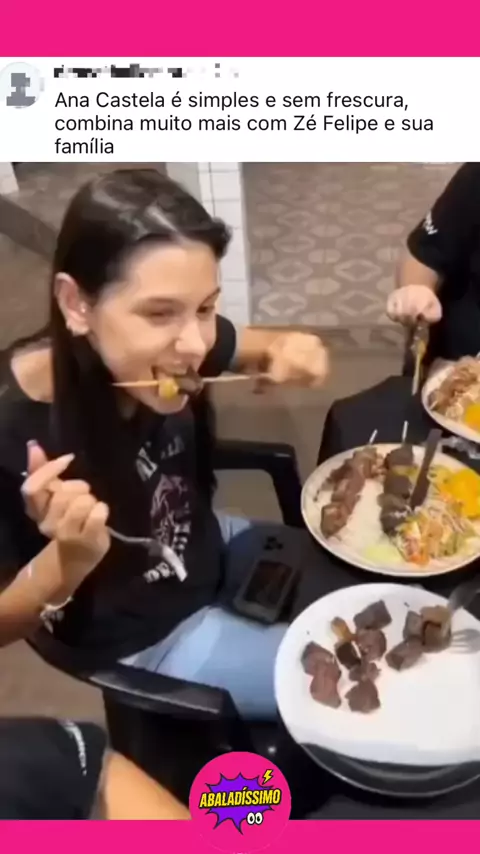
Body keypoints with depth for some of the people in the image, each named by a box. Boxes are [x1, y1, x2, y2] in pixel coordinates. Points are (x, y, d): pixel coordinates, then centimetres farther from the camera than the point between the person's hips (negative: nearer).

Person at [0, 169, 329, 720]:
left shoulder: (168, 344, -22)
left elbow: (259, 350, 1)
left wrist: (290, 354, -22)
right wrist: (69, 559, -38)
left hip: (211, 551, 5)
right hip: (143, 642, -5)